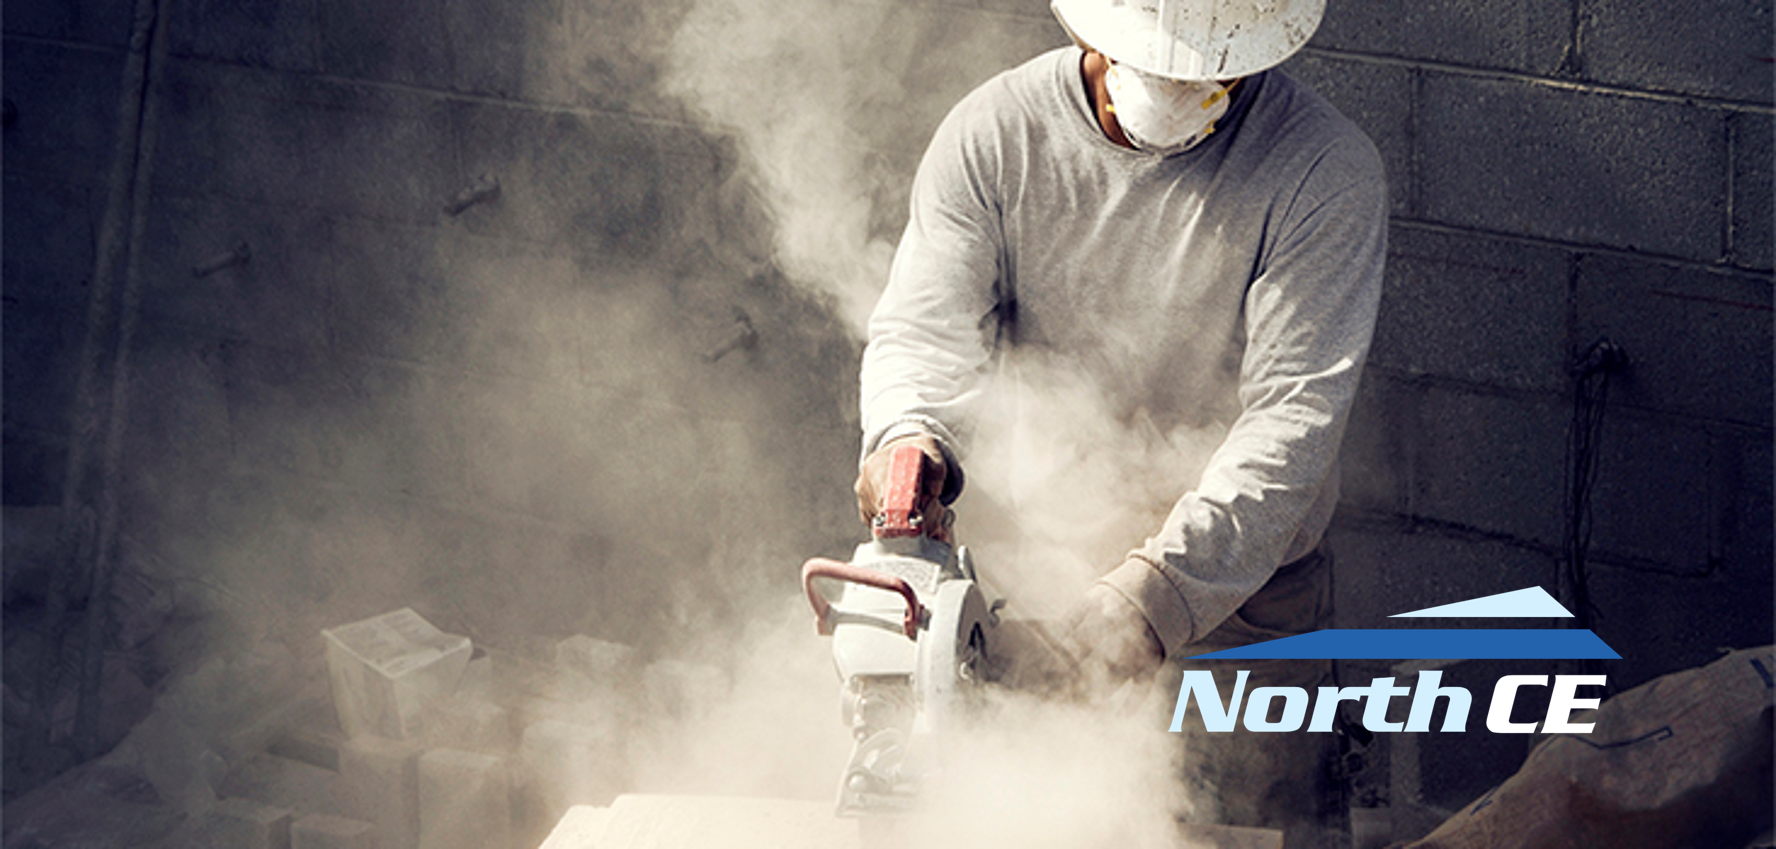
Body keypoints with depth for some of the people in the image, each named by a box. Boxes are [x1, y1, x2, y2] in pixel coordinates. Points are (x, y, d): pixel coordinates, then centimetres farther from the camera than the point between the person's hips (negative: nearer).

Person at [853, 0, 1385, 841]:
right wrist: (908, 435, -37)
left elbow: (1296, 409, -25)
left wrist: (1162, 587, -36)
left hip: (1242, 590, -2)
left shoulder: (1326, 170, -19)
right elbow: (926, 325, -13)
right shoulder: (992, 133, -10)